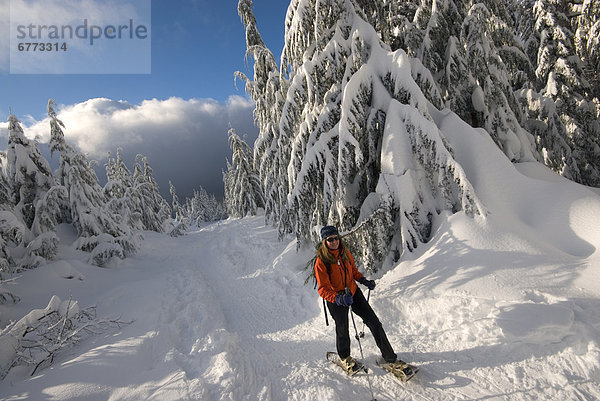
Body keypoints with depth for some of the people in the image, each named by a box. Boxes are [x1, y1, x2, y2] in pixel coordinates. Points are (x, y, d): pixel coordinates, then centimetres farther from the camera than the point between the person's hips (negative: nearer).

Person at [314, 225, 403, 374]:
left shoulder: (345, 253, -4)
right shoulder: (321, 261, -19)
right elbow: (323, 289, -21)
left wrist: (364, 281, -2)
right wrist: (339, 298, -37)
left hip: (353, 292, 4)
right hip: (336, 300, -4)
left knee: (374, 322, 2)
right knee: (342, 330, 11)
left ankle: (390, 358, 18)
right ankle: (345, 358, 42)